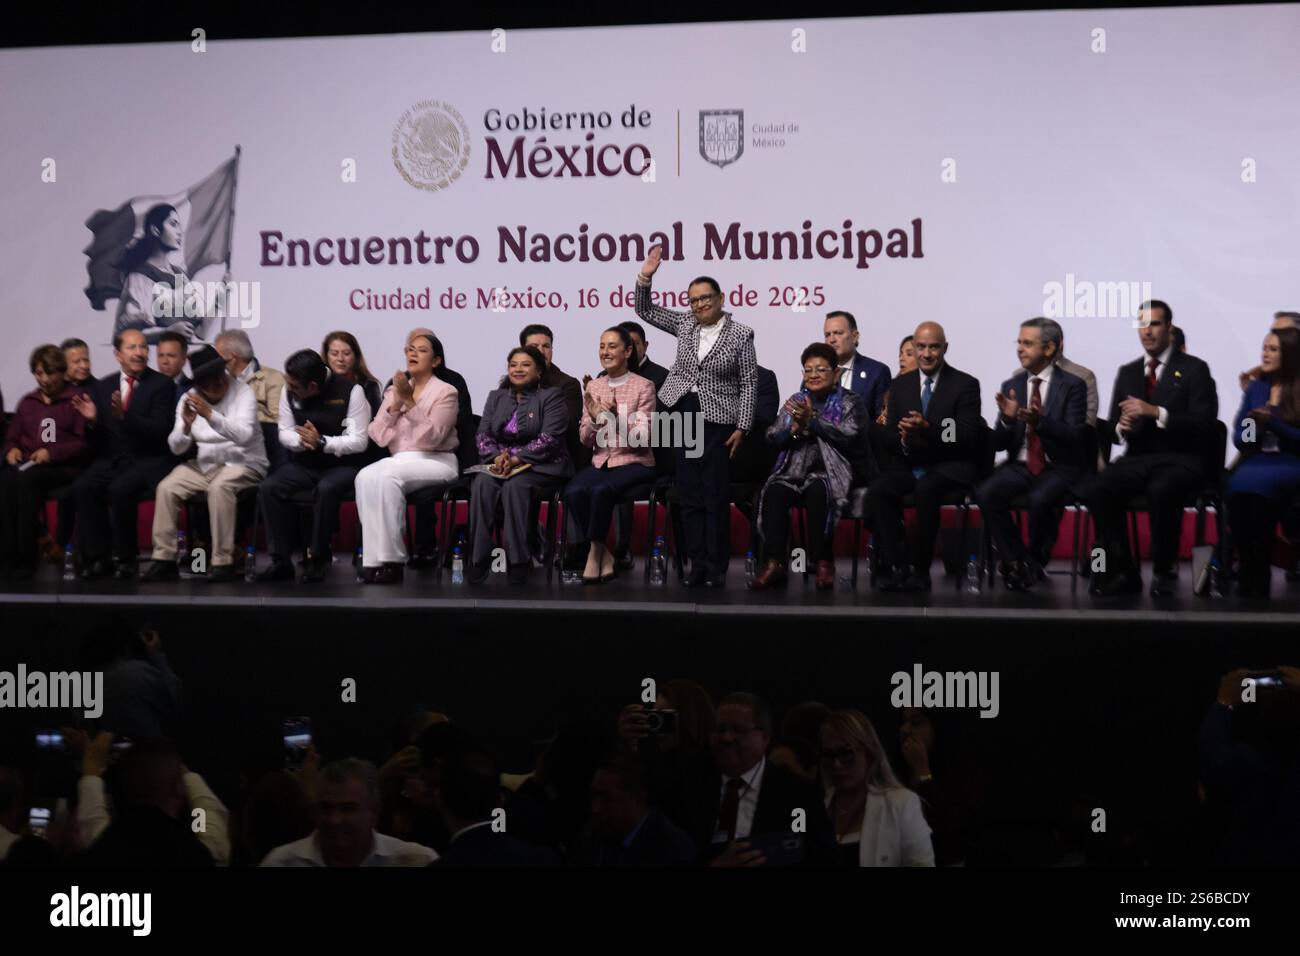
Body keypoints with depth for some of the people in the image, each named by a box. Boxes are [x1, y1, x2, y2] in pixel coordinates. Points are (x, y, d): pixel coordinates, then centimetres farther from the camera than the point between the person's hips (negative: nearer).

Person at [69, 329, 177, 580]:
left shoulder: (162, 385, 1)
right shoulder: (103, 386, 13)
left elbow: (160, 431, -12)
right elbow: (96, 441, 13)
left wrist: (125, 416, -24)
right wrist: (92, 419, -9)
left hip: (148, 460, -4)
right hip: (111, 460, 4)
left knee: (120, 489, -32)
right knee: (83, 488, -25)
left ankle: (126, 558, -16)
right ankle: (97, 557, -16)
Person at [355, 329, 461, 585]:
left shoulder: (445, 392, 2)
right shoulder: (393, 390, 17)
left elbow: (431, 437, -13)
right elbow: (378, 436, 6)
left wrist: (409, 401, -18)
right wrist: (395, 405, -5)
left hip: (435, 462, -4)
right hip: (398, 460, 4)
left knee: (389, 476, -33)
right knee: (365, 477, -28)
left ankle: (390, 559, -28)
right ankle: (376, 557, -28)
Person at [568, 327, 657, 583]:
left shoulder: (643, 386, -3)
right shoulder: (593, 386, 10)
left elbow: (643, 439, -10)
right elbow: (585, 440, 8)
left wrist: (617, 418, -26)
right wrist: (593, 418, -13)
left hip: (634, 463, -4)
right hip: (601, 462, 4)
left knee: (600, 490, -33)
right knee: (573, 492, -27)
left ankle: (595, 553, -14)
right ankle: (604, 558, -14)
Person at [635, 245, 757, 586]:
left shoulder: (740, 334, -3)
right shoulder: (685, 324, 8)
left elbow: (747, 385, -3)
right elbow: (644, 310, 12)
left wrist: (741, 428, -8)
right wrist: (645, 276, -4)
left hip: (717, 422, -4)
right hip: (683, 417, 4)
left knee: (715, 495, -1)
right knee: (689, 494, 6)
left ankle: (717, 566, 7)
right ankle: (697, 563, 12)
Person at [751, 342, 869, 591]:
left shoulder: (852, 402, 10)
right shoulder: (796, 402, 22)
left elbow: (848, 437, -8)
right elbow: (773, 438, 13)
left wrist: (812, 420, -13)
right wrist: (795, 428, -7)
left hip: (833, 471, -3)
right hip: (796, 470, 3)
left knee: (817, 490, -37)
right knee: (775, 491, -30)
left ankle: (823, 563, -28)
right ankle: (774, 563, -34)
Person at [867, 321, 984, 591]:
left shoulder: (965, 384, 2)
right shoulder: (901, 385, 15)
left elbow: (968, 437, -9)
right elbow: (886, 437, 10)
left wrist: (928, 428, -24)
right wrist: (902, 438, -15)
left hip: (949, 468, -4)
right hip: (908, 466, 4)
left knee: (926, 488, -36)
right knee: (877, 491, -27)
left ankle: (919, 569, -26)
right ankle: (893, 567, -24)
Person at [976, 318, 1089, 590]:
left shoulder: (1072, 386, -2)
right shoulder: (1011, 387, 9)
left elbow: (1075, 437, -12)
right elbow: (998, 444, 6)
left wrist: (1041, 422, -29)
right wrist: (1007, 419, -15)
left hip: (1059, 468, -4)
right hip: (1020, 466, 4)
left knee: (1040, 498, -34)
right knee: (985, 494, -25)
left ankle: (1035, 561, -6)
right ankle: (1016, 560, -10)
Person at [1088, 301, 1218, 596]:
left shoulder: (1194, 369, 3)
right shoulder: (1127, 372, 18)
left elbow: (1204, 426, -8)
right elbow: (1112, 427, 17)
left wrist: (1157, 412, -19)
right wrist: (1121, 428, -9)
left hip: (1180, 460, -4)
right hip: (1138, 458, 4)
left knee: (1162, 490, -39)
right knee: (1099, 488, -28)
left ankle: (1164, 570, -18)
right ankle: (1123, 572, -18)